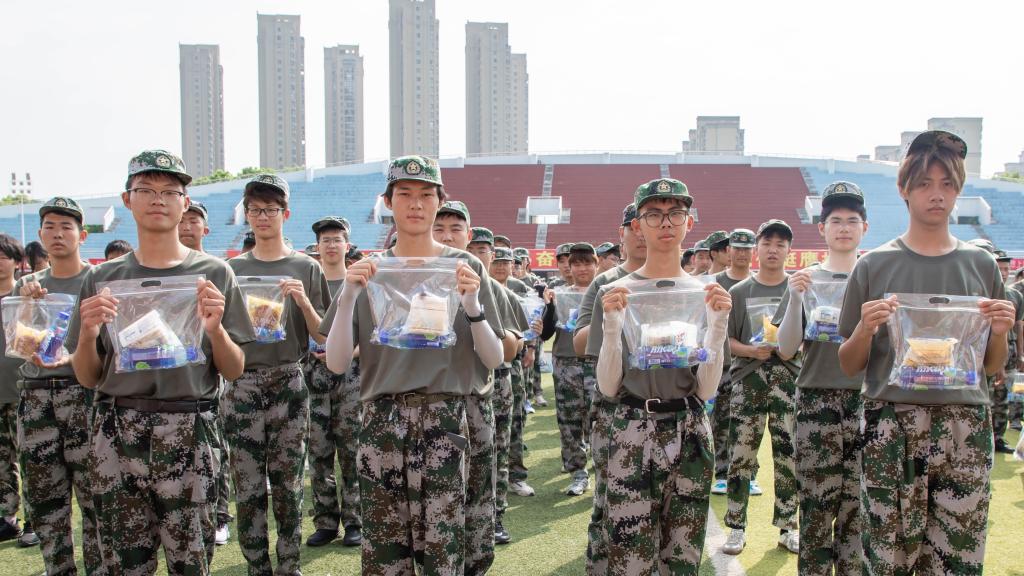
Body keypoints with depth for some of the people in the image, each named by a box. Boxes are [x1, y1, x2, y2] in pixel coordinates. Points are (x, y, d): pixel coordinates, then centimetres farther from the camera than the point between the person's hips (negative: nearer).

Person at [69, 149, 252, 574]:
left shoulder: (213, 274, 2)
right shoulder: (101, 279, 8)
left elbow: (235, 371, 3)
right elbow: (87, 378, 10)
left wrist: (214, 329, -15)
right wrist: (88, 333, -9)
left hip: (189, 432, -2)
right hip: (116, 432, 2)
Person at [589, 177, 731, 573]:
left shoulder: (706, 294, 6)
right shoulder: (616, 294, 1)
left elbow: (706, 390, -1)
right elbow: (608, 388, -3)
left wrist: (717, 324, -12)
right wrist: (612, 325, -16)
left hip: (690, 435, 2)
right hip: (632, 433, -2)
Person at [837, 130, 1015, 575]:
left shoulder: (980, 264, 9)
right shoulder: (874, 265, 3)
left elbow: (994, 368, 14)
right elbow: (849, 367, 5)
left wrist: (999, 332, -6)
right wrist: (866, 329, -13)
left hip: (965, 428, 2)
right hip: (890, 427, -2)